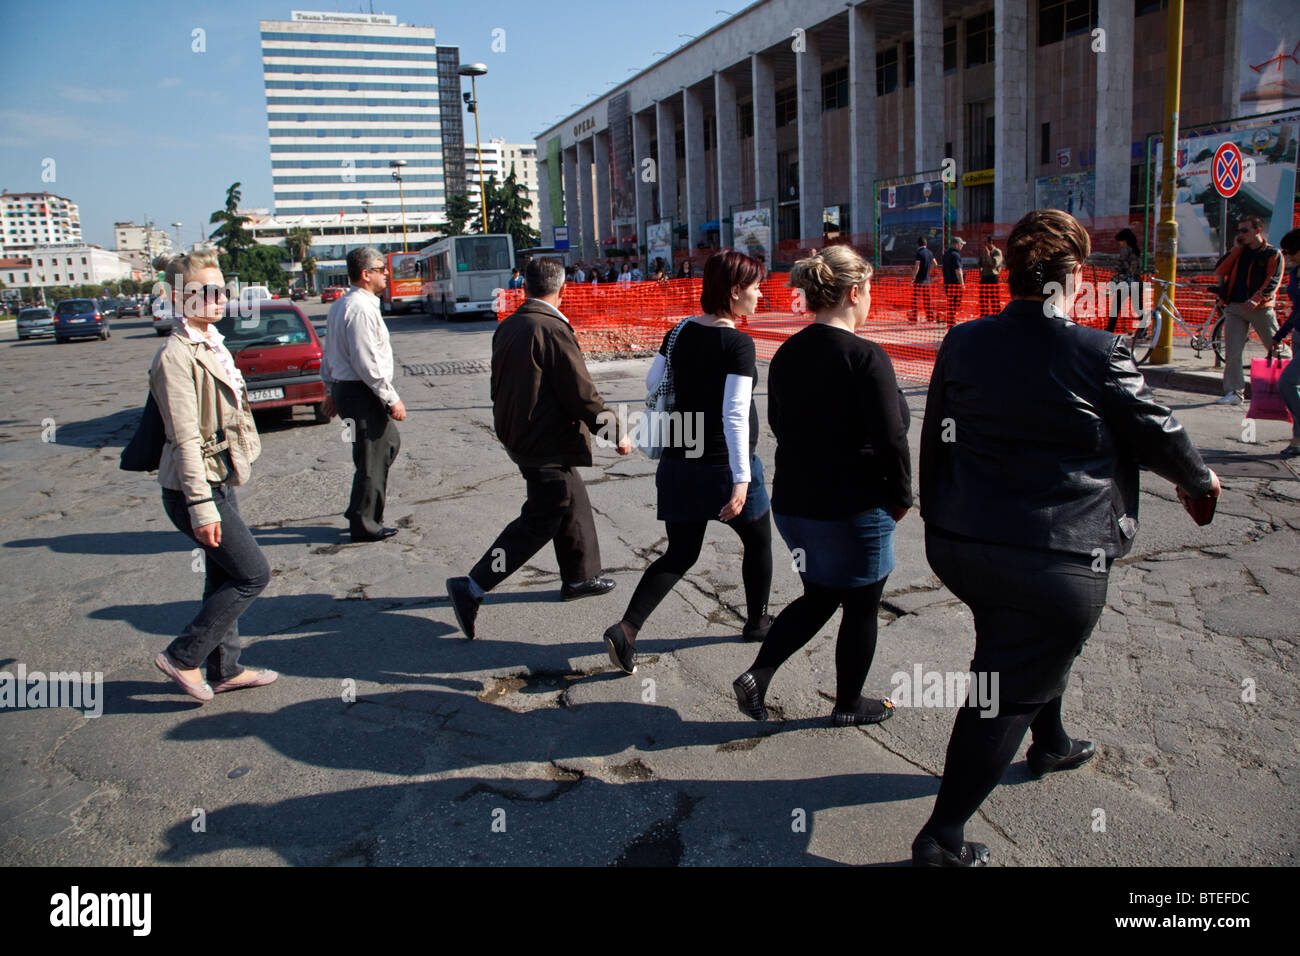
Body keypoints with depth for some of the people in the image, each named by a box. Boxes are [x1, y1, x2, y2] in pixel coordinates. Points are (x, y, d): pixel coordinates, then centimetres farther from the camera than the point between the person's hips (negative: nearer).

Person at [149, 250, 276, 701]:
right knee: (252, 573, -4)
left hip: (219, 483, 9)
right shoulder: (176, 355, -18)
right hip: (196, 489, -9)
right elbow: (185, 437, -22)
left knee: (224, 579, 15)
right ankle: (181, 657, 9)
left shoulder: (210, 346, 12)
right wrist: (202, 506, -24)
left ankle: (225, 670, 28)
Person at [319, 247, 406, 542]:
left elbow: (329, 352, 20)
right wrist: (392, 399, -18)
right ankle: (364, 525, 10)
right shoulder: (361, 308, -18)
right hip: (362, 393, -11)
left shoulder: (340, 305, 14)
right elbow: (367, 362, -23)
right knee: (372, 458, -1)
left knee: (389, 442, 19)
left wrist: (331, 390, 25)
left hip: (343, 386, 11)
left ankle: (361, 513, 24)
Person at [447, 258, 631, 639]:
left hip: (519, 436, 9)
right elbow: (581, 393, -19)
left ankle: (580, 577, 35)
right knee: (539, 522, -1)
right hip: (548, 446, -9)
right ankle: (472, 588, -1)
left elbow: (500, 386, 15)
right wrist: (616, 432, -7)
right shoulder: (553, 330, -20)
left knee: (573, 505, 21)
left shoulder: (506, 328, 6)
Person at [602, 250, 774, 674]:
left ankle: (626, 628, -2)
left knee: (680, 554, 13)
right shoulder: (739, 344, -17)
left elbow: (653, 383, 11)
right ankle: (757, 620, 36)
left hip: (680, 462, 6)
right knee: (758, 541, 20)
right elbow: (735, 415, -23)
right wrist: (742, 479, -25)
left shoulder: (681, 332, 3)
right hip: (724, 464, -6)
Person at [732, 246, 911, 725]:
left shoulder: (786, 354, 3)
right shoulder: (866, 357, -19)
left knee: (818, 597, 23)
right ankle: (849, 705, 29)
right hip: (854, 509, -7)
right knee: (860, 606, 14)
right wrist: (900, 496, -3)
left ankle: (756, 675, 11)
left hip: (793, 501, 7)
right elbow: (891, 439, -18)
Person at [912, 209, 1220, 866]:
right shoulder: (1096, 354, -12)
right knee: (1008, 689, 3)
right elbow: (1156, 431, 3)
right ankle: (943, 837, 9)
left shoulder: (962, 343, 0)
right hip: (1056, 560, -6)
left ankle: (1051, 743, 55)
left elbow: (935, 438, 6)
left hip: (958, 544, 6)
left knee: (1029, 649, 31)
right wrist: (1197, 481, 24)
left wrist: (938, 517, 18)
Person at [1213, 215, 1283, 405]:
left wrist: (1257, 299, -22)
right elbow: (1220, 270, 4)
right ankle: (1234, 392, -1)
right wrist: (1237, 248, 2)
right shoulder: (1238, 252, 17)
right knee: (1232, 352, -4)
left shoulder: (1273, 254, 3)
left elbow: (1273, 281, -7)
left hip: (1260, 308, -4)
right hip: (1235, 307, 4)